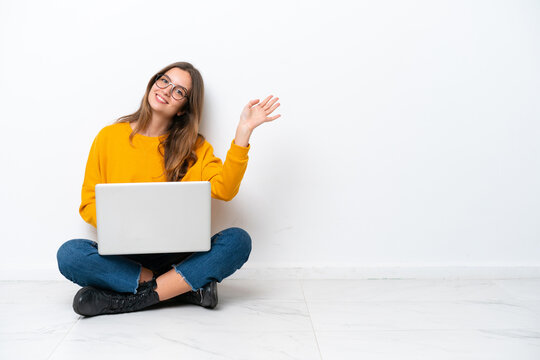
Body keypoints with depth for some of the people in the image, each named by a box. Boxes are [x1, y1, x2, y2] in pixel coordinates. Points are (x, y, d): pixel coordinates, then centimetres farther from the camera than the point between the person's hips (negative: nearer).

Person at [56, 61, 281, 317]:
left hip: (175, 255, 1)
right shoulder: (109, 137, 6)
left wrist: (244, 130, -12)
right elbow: (89, 203, 7)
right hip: (122, 256, 0)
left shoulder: (194, 146, 9)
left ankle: (126, 301, -24)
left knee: (238, 240, -24)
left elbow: (224, 189, -9)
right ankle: (188, 287, -21)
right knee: (69, 254, -29)